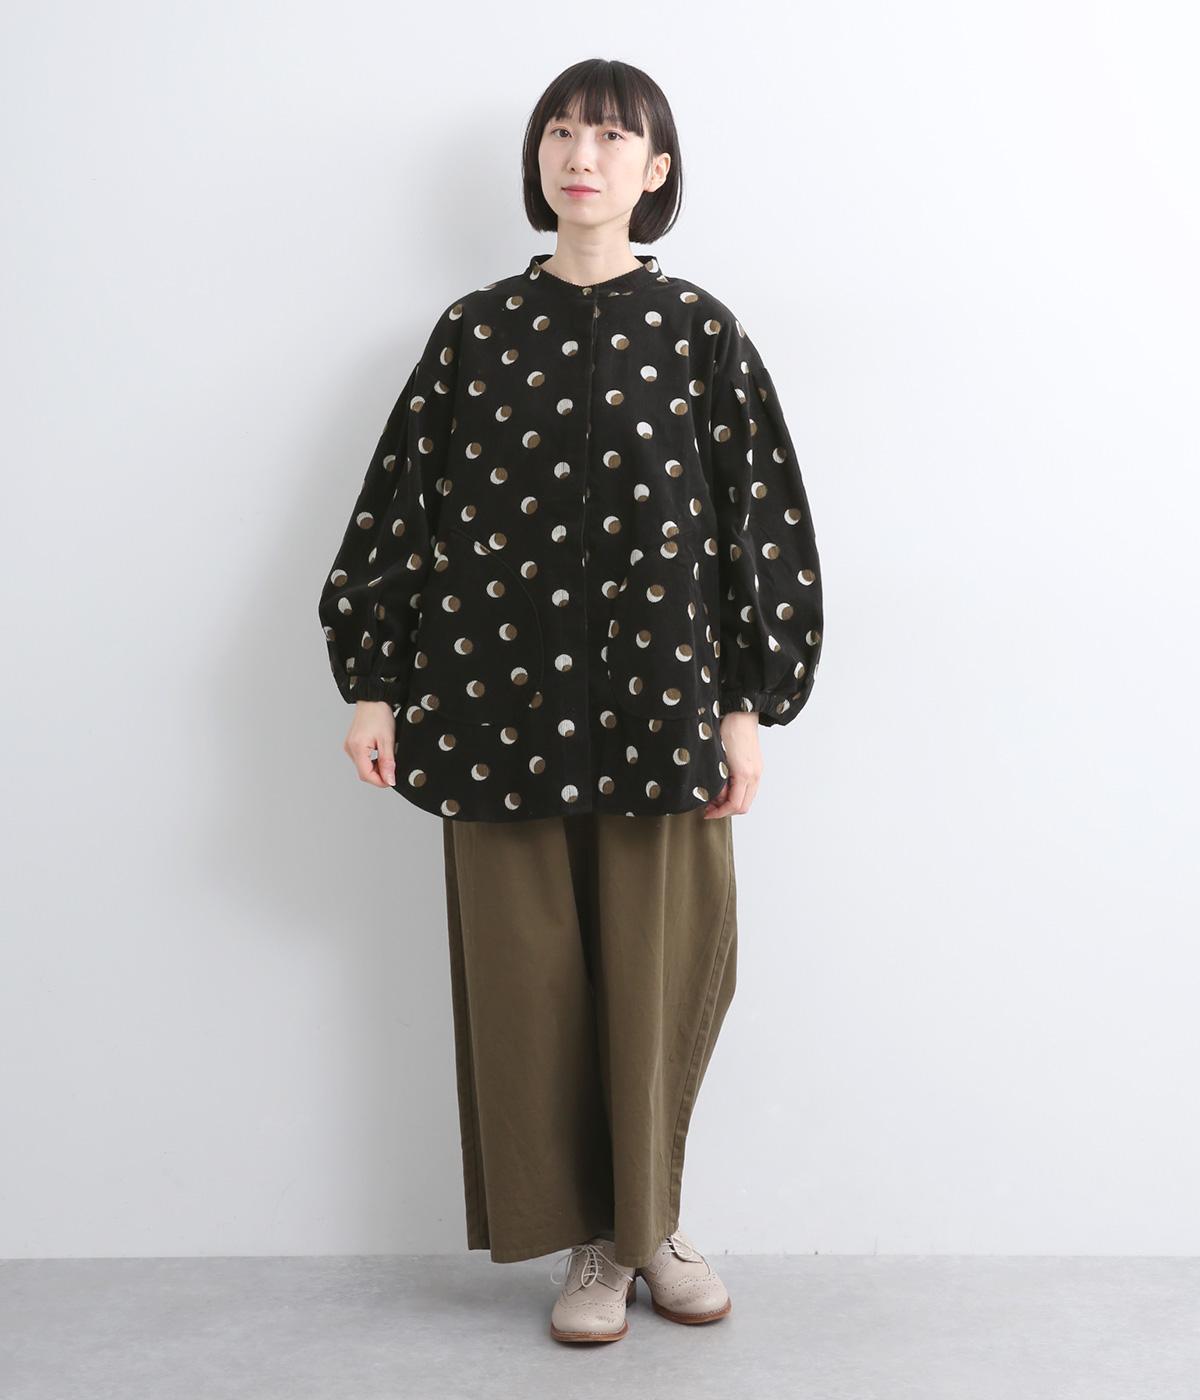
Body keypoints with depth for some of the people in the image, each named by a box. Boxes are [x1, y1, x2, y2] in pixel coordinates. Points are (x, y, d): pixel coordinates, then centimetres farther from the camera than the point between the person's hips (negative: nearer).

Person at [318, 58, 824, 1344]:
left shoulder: (699, 330, 4)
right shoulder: (474, 330, 7)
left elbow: (758, 516, 2)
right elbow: (405, 503, 7)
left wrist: (747, 706, -4)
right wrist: (375, 685, 2)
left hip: (660, 697, -1)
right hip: (503, 697, 1)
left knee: (662, 971, 3)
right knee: (530, 973, 5)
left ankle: (655, 1223, 24)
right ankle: (589, 1241, 21)